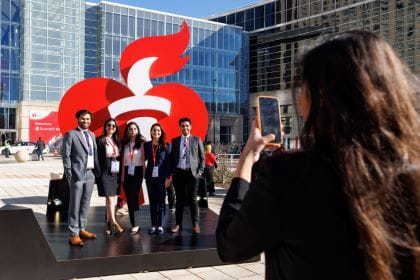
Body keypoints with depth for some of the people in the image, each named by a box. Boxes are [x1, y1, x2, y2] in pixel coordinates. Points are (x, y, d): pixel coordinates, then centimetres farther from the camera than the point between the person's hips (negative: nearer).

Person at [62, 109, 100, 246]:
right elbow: (66, 155, -8)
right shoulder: (70, 134, -4)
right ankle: (74, 234, 2)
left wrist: (97, 170, 7)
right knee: (75, 205, -3)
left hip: (90, 173, 6)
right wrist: (69, 173, -13)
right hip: (78, 174, -6)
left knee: (85, 204, 13)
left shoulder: (92, 135, 15)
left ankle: (82, 229, 23)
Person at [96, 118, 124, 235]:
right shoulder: (100, 140, -4)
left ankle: (108, 224, 15)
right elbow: (97, 158, -6)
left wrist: (121, 174, 8)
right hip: (105, 173, -5)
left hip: (116, 174, 5)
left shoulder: (116, 141, 13)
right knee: (110, 199, -8)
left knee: (112, 200, 7)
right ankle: (114, 223, -6)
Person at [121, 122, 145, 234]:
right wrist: (123, 174, 6)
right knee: (129, 198, 5)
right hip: (127, 171, 4)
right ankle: (133, 223, 13)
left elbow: (144, 158, -3)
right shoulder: (125, 144, 10)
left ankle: (136, 224, -6)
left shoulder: (141, 143, -2)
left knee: (134, 197, -10)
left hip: (137, 171, -4)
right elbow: (123, 160, 10)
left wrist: (144, 173, -8)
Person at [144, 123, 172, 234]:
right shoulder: (146, 145, 7)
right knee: (152, 201, 6)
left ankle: (160, 225, 8)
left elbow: (168, 162, -3)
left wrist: (168, 177, -7)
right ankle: (153, 225, 11)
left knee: (161, 201, 2)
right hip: (150, 176, 2)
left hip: (162, 176, -2)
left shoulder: (166, 145, 0)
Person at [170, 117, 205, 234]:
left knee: (192, 199, 2)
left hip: (192, 173, -1)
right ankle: (178, 224, 14)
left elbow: (202, 157, 5)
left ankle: (195, 224, 8)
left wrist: (200, 171, -4)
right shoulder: (175, 141, 10)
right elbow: (171, 158, 9)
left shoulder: (197, 140, 7)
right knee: (179, 199, 7)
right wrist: (172, 172, 1)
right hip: (179, 173, 1)